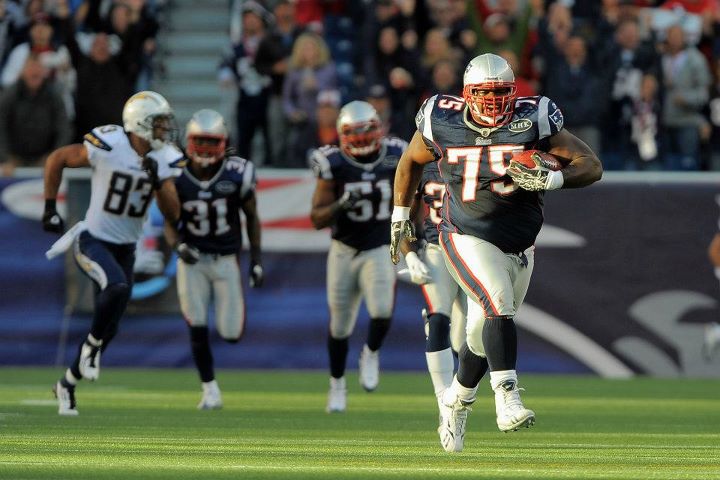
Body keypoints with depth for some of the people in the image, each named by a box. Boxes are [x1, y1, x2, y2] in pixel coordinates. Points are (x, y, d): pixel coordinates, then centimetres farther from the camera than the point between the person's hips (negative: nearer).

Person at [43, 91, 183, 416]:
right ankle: (92, 346, -10)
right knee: (118, 288, -35)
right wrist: (50, 208, -4)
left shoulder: (163, 160, -5)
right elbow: (56, 160, -6)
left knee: (108, 328, 8)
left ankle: (67, 384, 28)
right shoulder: (107, 147, -20)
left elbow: (172, 213, -5)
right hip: (92, 241, -6)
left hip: (125, 248, 6)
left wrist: (157, 182, -21)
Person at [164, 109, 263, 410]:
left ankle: (233, 309, 36)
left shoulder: (237, 175, -11)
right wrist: (178, 246, -20)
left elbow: (252, 218, 2)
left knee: (231, 334, -2)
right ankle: (210, 390, 8)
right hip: (192, 260, 0)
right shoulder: (176, 177, -9)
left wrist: (256, 260, 1)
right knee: (198, 328, -8)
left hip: (226, 260, 0)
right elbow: (170, 222, 1)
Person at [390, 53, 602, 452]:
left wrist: (549, 180, -27)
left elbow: (591, 166, -11)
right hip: (467, 239, -2)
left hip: (518, 244, 2)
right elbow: (410, 162, 13)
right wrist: (400, 215, 16)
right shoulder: (443, 125, -8)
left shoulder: (533, 122, -10)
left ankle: (456, 401, 38)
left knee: (483, 332, 13)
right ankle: (507, 400, -33)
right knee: (498, 303, -28)